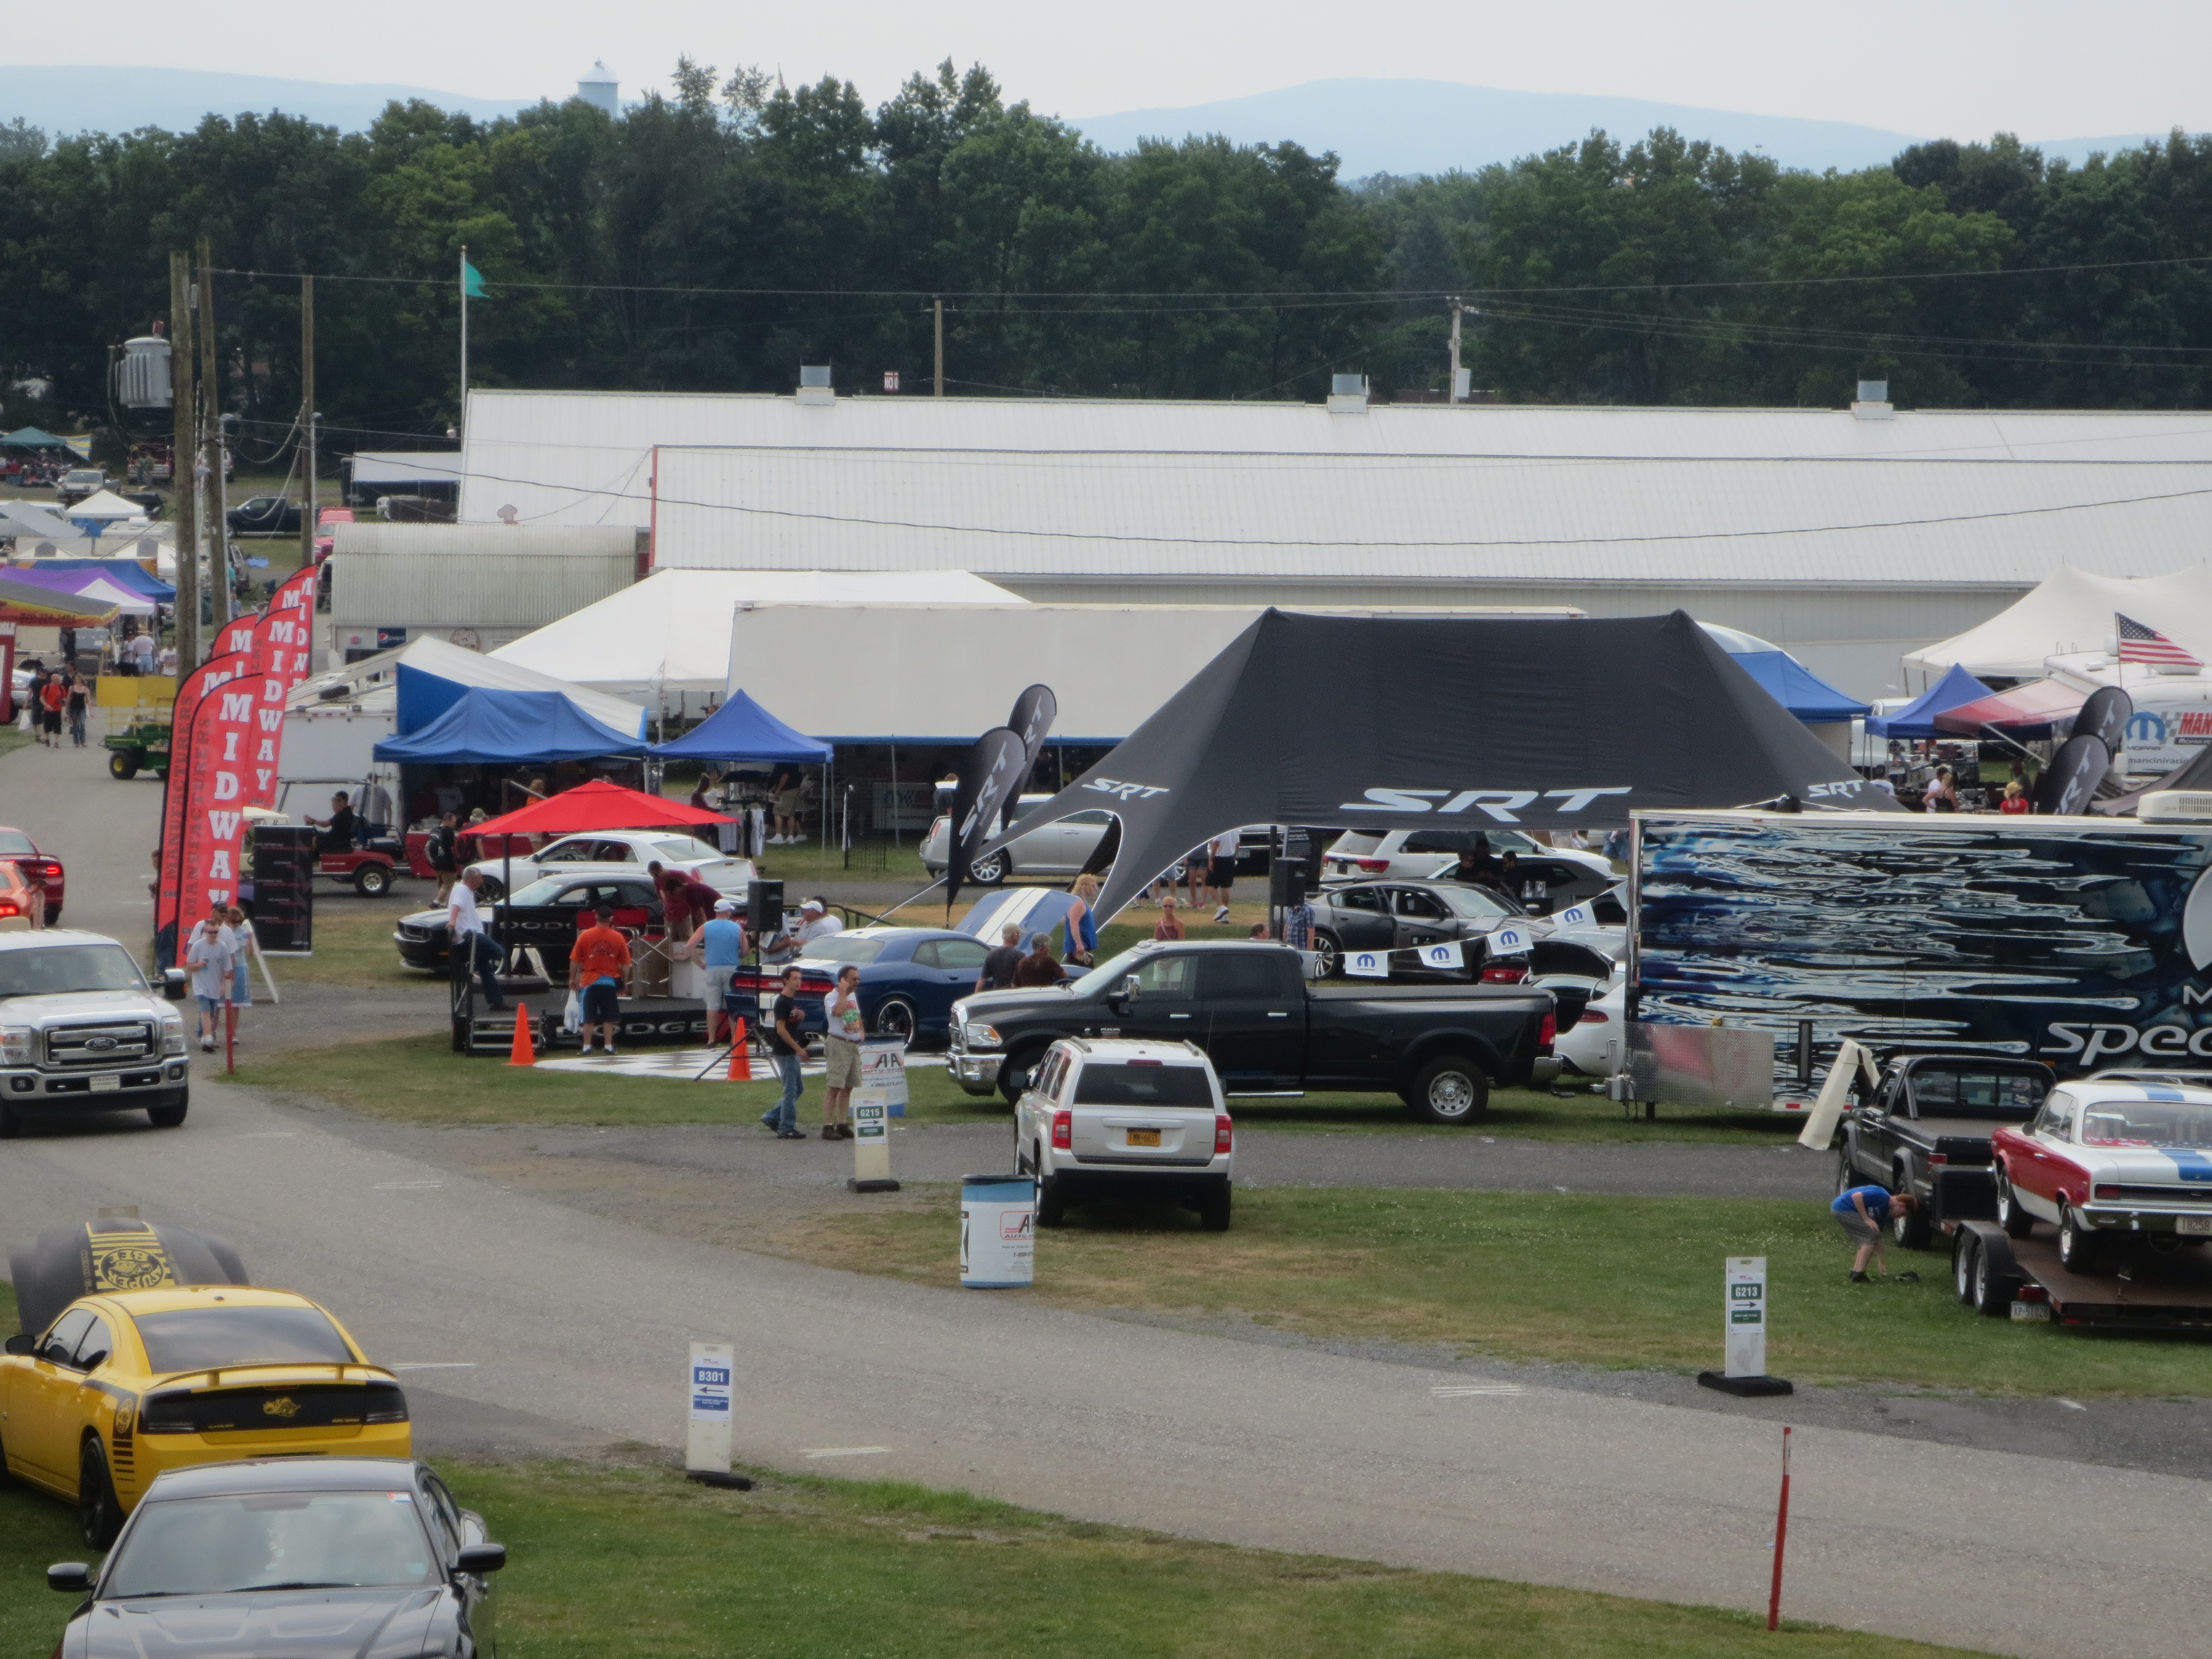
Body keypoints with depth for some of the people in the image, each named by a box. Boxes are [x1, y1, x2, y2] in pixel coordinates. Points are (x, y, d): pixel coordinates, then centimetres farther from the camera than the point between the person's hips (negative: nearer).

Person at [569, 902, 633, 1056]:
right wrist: (622, 984, 13)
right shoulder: (618, 937, -2)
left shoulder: (585, 936, -4)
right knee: (608, 1017, 7)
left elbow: (574, 961, -2)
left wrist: (572, 979, 8)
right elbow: (625, 964, 3)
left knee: (589, 1017, 4)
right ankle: (608, 1046, 5)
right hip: (610, 981, 1)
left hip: (589, 981, -1)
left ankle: (587, 1046, 4)